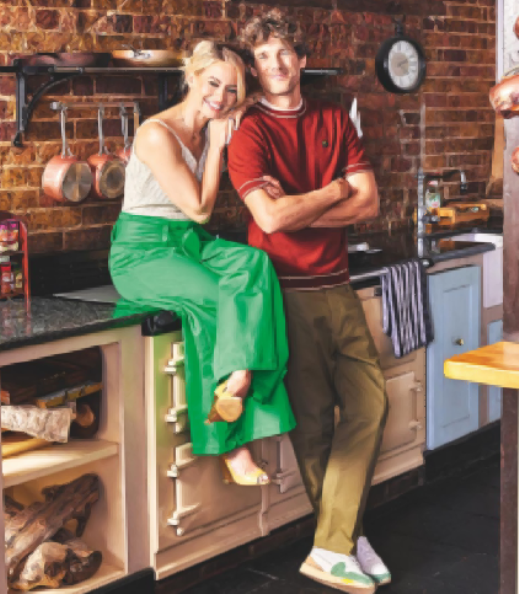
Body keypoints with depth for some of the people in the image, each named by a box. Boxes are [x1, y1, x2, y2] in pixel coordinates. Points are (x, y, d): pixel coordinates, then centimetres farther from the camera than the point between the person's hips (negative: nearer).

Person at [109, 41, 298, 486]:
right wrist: (217, 145, -5)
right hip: (143, 251, -7)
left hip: (192, 244, 7)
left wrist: (228, 134, 0)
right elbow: (199, 208, -12)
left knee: (253, 266, -25)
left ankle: (239, 379, -36)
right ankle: (231, 444, -22)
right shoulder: (157, 134, -14)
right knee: (214, 299, -30)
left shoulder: (213, 131, 10)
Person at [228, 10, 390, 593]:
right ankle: (342, 542, 17)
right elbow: (270, 218, -20)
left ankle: (333, 546, 5)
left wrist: (296, 209, -10)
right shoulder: (249, 133, -5)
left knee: (371, 400, -1)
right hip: (288, 290, -6)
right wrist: (335, 188, -5)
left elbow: (369, 202, 3)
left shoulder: (334, 119, 12)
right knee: (313, 419, 1)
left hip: (336, 285, 6)